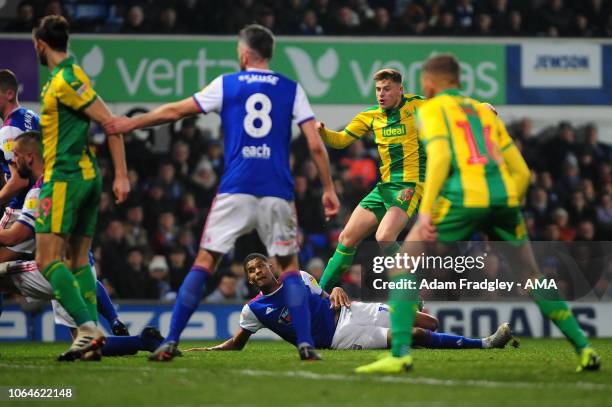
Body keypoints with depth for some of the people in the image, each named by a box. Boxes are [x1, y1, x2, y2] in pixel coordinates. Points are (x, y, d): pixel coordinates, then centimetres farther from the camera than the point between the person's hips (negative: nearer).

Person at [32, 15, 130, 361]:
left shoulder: (66, 80, -13)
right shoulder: (62, 78, 16)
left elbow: (110, 122, -17)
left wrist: (121, 175, -18)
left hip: (65, 177, -10)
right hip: (87, 176, 10)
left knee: (48, 260, -12)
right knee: (79, 261, 8)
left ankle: (89, 327, -21)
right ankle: (93, 333, 2)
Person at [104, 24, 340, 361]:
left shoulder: (226, 85, 7)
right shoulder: (291, 89, 7)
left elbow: (175, 111, 13)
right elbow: (316, 145, 1)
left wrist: (131, 123, 26)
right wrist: (328, 188, 10)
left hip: (235, 190, -1)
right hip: (277, 193, 1)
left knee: (205, 262, 3)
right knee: (289, 266, 11)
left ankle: (171, 342, -2)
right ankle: (306, 344, -1)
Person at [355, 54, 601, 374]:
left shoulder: (431, 110, 13)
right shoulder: (485, 112, 29)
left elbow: (440, 156, -7)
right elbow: (521, 171, 23)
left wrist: (426, 209, -14)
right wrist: (505, 215, 30)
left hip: (462, 197, -5)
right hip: (503, 197, 5)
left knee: (403, 269, 5)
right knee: (533, 277, 23)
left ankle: (399, 354, -11)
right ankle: (584, 350, 18)